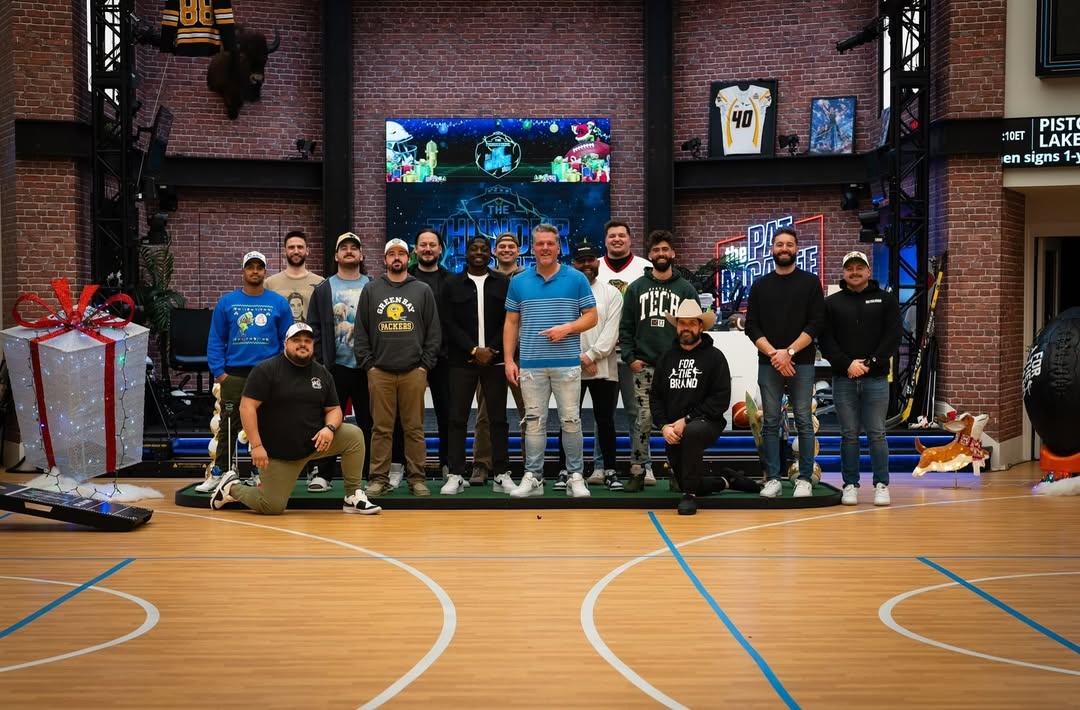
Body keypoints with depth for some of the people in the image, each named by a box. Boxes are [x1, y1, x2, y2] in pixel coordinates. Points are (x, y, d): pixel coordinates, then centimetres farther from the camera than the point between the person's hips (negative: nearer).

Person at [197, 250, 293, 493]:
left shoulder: (279, 303, 3)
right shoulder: (227, 302, 4)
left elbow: (287, 341, 4)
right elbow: (215, 341, 4)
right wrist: (218, 372, -5)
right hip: (234, 375, 0)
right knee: (228, 426, 3)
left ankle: (260, 473, 16)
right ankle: (219, 474, 9)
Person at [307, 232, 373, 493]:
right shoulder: (323, 290, 8)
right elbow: (314, 328, 5)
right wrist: (320, 361, -4)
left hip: (366, 366, 0)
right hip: (335, 367, 1)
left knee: (368, 422, 5)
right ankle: (324, 474, 10)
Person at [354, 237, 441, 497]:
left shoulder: (423, 290, 8)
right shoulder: (370, 290, 9)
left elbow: (434, 332, 6)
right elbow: (360, 332, 8)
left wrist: (426, 365, -2)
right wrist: (368, 364, -1)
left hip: (414, 372, 0)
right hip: (380, 371, 0)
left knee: (414, 428, 2)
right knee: (381, 428, 2)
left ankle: (417, 478, 8)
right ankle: (379, 479, 8)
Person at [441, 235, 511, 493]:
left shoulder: (503, 283, 7)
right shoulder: (452, 284, 6)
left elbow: (509, 321, 3)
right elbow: (449, 323, 0)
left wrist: (492, 350, -8)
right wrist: (474, 350, -10)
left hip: (495, 359, 0)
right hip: (462, 360, 0)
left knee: (498, 418, 4)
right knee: (457, 418, -1)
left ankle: (502, 473, 10)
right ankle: (456, 475, 4)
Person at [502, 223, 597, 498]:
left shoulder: (577, 279, 2)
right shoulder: (518, 282, 8)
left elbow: (591, 317, 2)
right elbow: (511, 323, 10)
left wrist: (566, 328, -15)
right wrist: (508, 359, 2)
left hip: (567, 364, -2)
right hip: (530, 365, 2)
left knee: (571, 421, 2)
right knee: (534, 421, 6)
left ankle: (576, 477, 10)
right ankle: (533, 477, 14)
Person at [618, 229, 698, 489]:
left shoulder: (686, 289, 7)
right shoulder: (636, 288, 8)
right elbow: (626, 327, 7)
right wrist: (630, 358, -4)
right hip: (644, 367, 0)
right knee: (643, 420, -1)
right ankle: (638, 471, 7)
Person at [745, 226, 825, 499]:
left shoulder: (810, 282, 5)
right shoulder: (760, 285, 11)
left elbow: (816, 324, -3)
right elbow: (751, 326, 5)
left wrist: (789, 352, -13)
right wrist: (774, 354, -9)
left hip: (802, 363, -2)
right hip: (768, 364, 2)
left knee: (804, 422, 0)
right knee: (770, 423, 3)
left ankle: (805, 479, 5)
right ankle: (772, 479, 7)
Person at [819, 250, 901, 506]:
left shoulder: (885, 300, 8)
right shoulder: (832, 303, 9)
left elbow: (893, 336, -1)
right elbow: (826, 341, 2)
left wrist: (870, 363, -10)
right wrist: (847, 365, -11)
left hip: (876, 378, -1)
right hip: (843, 379, 1)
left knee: (876, 434, 1)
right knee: (849, 434, 4)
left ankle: (881, 485, 9)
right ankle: (850, 485, 11)